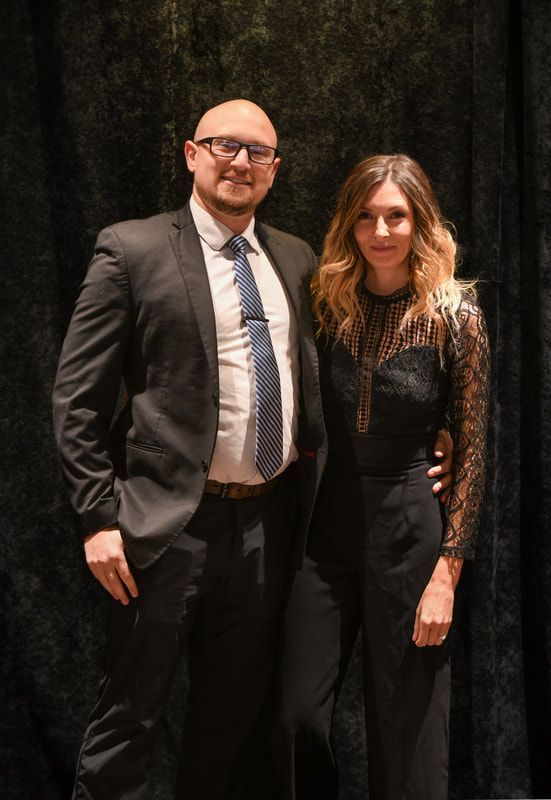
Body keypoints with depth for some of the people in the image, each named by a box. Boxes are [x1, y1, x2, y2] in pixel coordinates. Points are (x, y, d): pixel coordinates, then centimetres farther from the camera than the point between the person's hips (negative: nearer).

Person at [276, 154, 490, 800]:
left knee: (405, 722, 7)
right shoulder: (327, 303, 3)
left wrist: (446, 574, -10)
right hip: (324, 523, 3)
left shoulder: (456, 315, -6)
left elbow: (470, 450, -6)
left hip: (408, 525, -3)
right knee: (296, 714, 3)